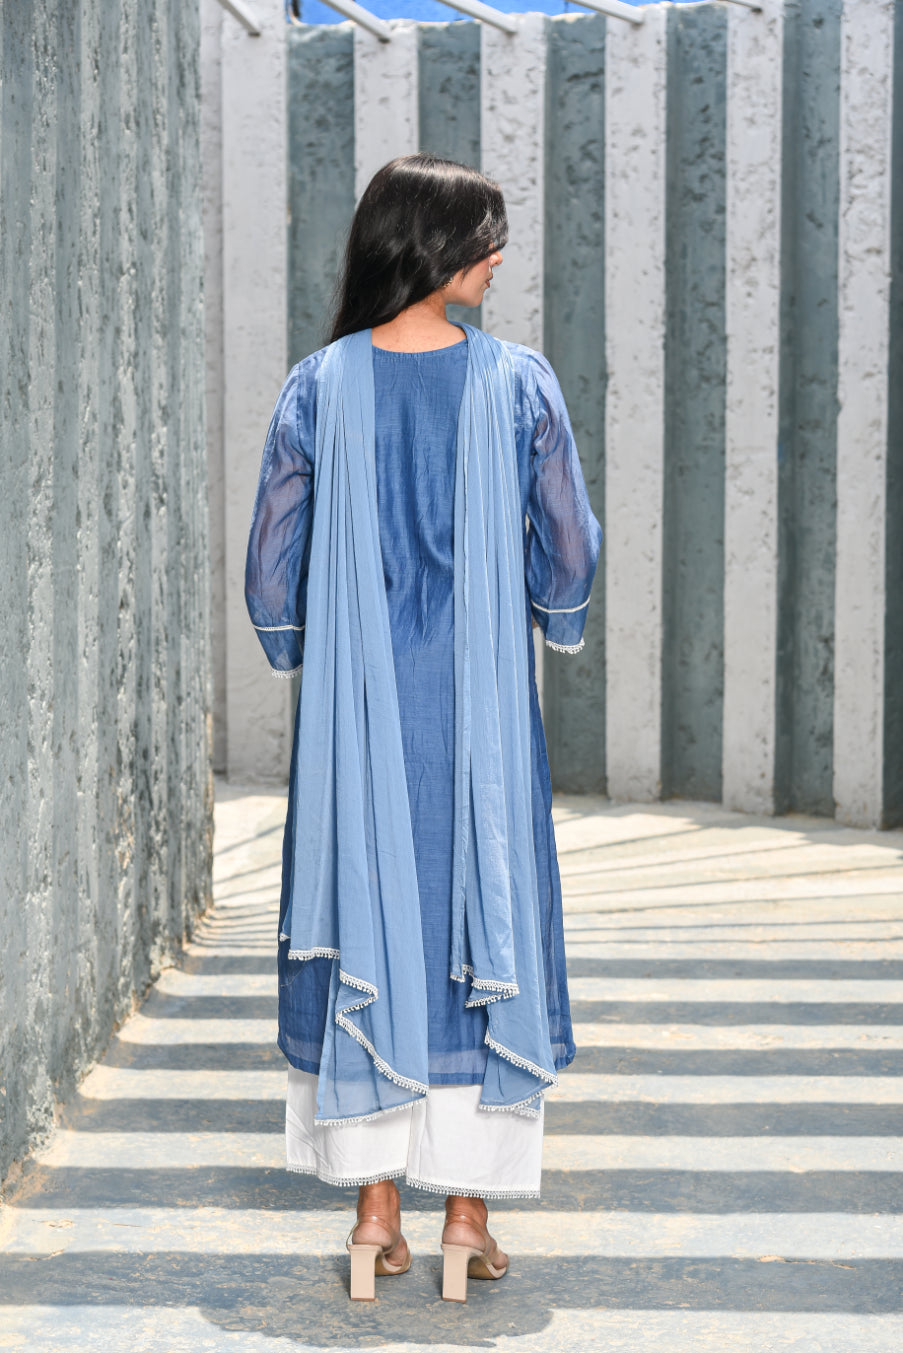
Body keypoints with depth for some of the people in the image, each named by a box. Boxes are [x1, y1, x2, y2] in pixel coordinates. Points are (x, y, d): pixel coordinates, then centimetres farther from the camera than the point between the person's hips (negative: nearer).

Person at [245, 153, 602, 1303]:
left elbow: (270, 571, 0)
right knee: (482, 929, 8)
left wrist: (303, 657, 17)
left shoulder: (318, 388, -3)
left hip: (356, 707, 1)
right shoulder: (519, 383, -6)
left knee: (366, 927, 9)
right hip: (484, 709, -1)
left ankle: (375, 1214, 14)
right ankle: (467, 1214, 13)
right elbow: (570, 554, -2)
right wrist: (547, 627, 19)